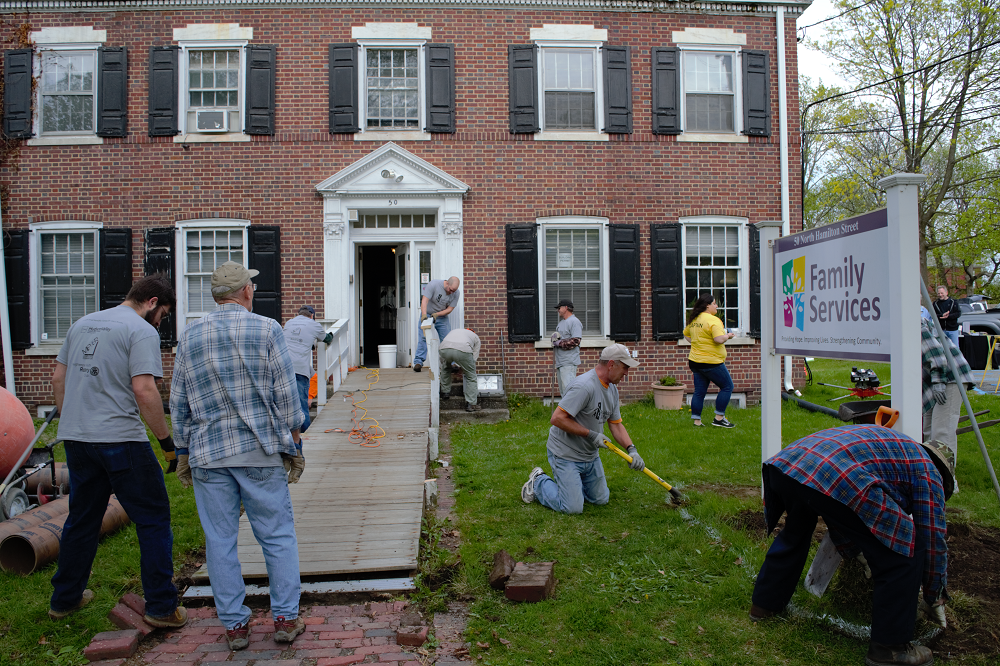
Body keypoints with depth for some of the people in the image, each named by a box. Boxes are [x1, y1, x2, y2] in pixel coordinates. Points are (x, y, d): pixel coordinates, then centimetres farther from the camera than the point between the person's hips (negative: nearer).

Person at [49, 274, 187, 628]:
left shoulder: (82, 324, 15)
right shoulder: (142, 331, -10)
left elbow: (57, 377, 19)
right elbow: (144, 390, -19)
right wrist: (168, 442, -14)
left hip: (75, 438, 8)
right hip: (120, 439, -8)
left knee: (81, 520, 22)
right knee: (153, 520, 2)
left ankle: (64, 598, 35)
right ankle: (161, 607, 5)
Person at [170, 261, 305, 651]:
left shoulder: (189, 337, 6)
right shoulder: (267, 330, -4)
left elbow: (178, 405, 10)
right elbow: (286, 398, -6)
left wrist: (183, 454, 18)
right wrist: (294, 447, 3)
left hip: (208, 456, 3)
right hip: (260, 452, -2)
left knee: (220, 541, 10)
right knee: (278, 536, 8)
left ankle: (235, 626, 19)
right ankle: (285, 619, 14)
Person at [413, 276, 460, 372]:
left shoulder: (456, 293, -10)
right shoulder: (433, 284, -22)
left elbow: (449, 309, -9)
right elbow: (424, 300, -27)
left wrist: (437, 314, -24)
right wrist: (424, 315, -40)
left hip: (442, 317, 3)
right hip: (427, 314, -3)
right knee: (423, 338, -11)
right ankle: (418, 362, -9)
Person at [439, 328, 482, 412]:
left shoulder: (454, 331, 42)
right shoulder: (475, 337, 32)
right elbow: (474, 357, 26)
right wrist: (464, 369, 39)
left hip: (445, 348, 3)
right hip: (463, 350, -3)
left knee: (445, 369, 35)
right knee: (471, 377, 14)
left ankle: (445, 392, 42)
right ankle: (471, 404, 13)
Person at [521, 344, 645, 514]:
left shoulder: (612, 389, 5)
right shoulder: (585, 386, -27)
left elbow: (616, 424, 10)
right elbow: (557, 418, -30)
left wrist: (631, 449, -6)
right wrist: (590, 434, -25)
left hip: (590, 455, 9)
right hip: (565, 454, -9)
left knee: (601, 499, 12)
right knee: (572, 508, -10)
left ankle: (568, 481, 31)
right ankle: (538, 482, 13)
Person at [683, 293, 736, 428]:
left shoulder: (693, 320, 10)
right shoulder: (713, 320, -16)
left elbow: (686, 335, 24)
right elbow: (719, 339, -25)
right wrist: (728, 336, -6)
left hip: (695, 361, 8)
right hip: (711, 361, -8)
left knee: (699, 391, 11)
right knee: (727, 386, 7)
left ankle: (697, 421, 12)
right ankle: (719, 418, 6)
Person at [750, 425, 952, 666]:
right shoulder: (927, 469, 23)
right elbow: (933, 539, 24)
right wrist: (935, 598, 38)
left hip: (784, 463, 8)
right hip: (837, 481, -8)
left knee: (794, 533, 37)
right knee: (902, 554, 11)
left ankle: (765, 603, 46)